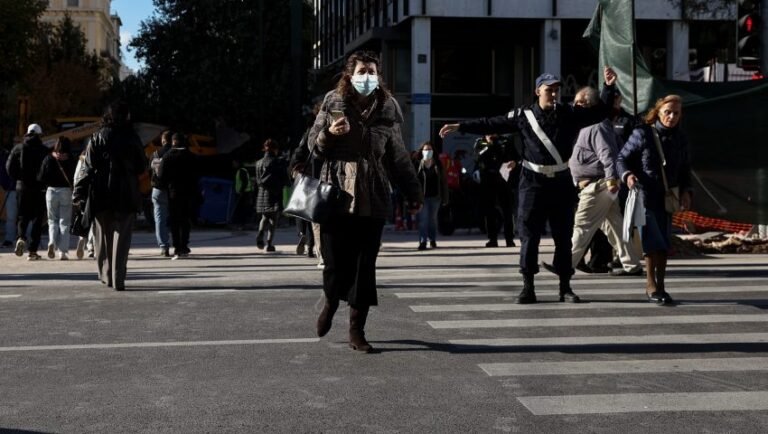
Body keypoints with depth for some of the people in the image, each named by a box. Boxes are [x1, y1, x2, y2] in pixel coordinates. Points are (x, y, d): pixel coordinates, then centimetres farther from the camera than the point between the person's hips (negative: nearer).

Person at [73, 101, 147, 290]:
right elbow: (142, 167, 7)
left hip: (101, 195, 1)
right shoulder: (132, 138, 0)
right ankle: (118, 280, -5)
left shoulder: (98, 137, -1)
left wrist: (79, 193, -4)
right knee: (121, 238, 1)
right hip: (126, 196, -1)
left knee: (103, 237, 14)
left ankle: (106, 275, 21)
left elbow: (87, 167, -5)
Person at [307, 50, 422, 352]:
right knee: (335, 263, -4)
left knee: (365, 267, 1)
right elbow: (313, 144, 9)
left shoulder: (386, 109, 8)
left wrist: (412, 192, 12)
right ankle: (331, 302, 31)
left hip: (373, 200, 1)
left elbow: (398, 156, 13)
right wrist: (329, 135, -12)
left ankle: (357, 332, 12)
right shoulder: (333, 103, 5)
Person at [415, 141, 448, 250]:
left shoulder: (438, 164, 5)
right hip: (422, 196, -3)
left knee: (433, 219, 12)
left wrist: (444, 198, 3)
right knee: (423, 219, -9)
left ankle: (433, 239, 26)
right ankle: (423, 241, -10)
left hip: (435, 196, 3)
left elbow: (443, 181, 6)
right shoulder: (418, 165, -2)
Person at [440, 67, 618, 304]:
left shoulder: (568, 114, 5)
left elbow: (599, 113, 9)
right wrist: (460, 127, -4)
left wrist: (609, 87, -2)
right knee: (529, 235, -2)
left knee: (563, 236, 6)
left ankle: (565, 288, 14)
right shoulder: (523, 115, 1)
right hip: (533, 182, -2)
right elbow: (492, 124, 0)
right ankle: (528, 287, 3)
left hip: (561, 182, 2)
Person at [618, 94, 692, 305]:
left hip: (667, 198, 5)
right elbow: (623, 157, -1)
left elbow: (685, 169, 16)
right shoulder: (642, 134, -7)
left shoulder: (680, 138, 8)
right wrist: (627, 175, -20)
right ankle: (651, 285, 1)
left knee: (664, 244, 7)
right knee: (653, 242, -11)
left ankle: (660, 285, 18)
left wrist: (685, 190, 2)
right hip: (644, 195, -5)